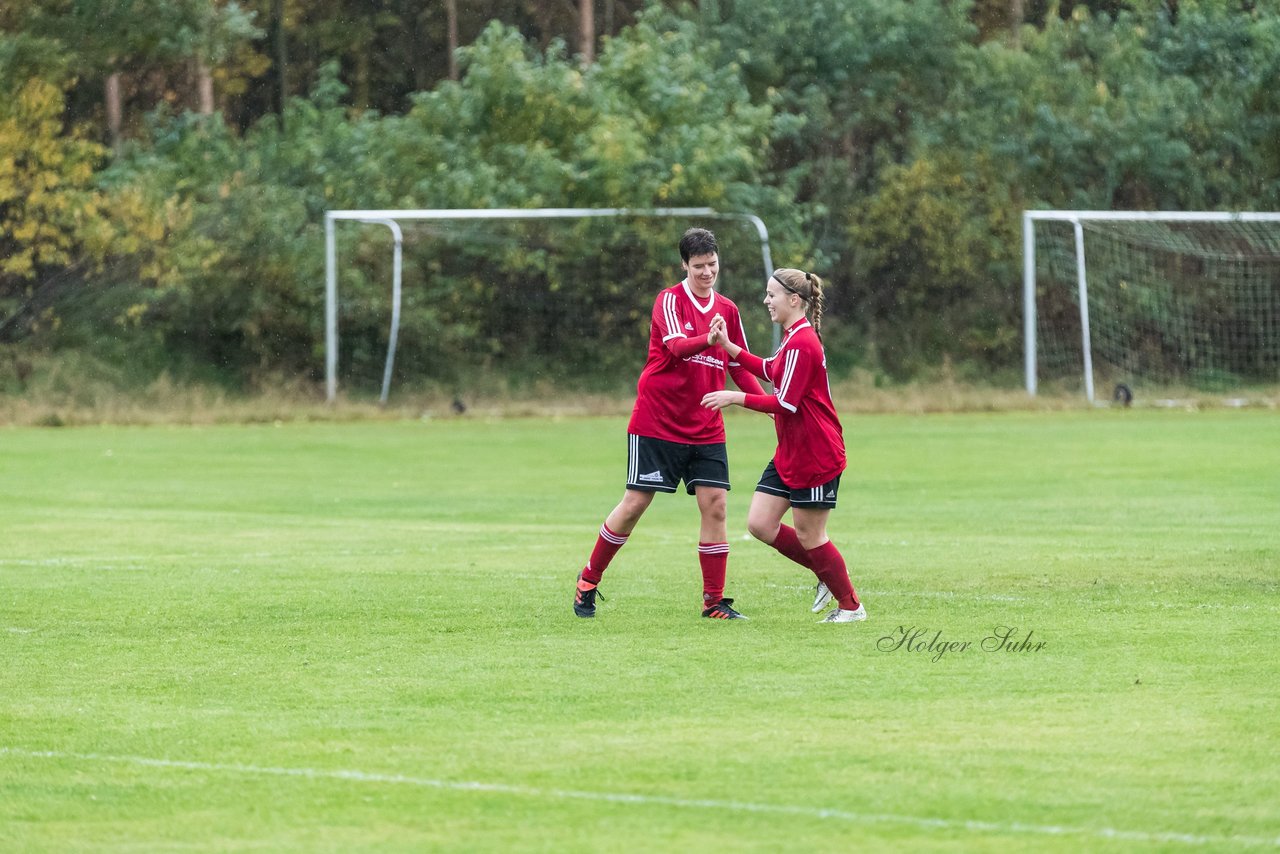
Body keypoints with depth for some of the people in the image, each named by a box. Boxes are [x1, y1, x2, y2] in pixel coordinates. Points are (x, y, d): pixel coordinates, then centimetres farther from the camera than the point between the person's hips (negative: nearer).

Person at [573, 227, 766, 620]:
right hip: (657, 422, -5)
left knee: (714, 504, -5)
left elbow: (739, 366, 17)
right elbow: (676, 345, -28)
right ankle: (588, 580, 15)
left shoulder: (727, 309, 9)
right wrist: (708, 339, -48)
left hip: (706, 429, 5)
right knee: (635, 504, -3)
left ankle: (714, 601, 2)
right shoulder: (670, 300, -9)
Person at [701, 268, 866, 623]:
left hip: (815, 456, -10)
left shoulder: (802, 343, -20)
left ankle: (850, 606, 14)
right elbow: (770, 371, 27)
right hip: (789, 453, 10)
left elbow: (786, 403, -23)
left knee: (808, 534, -1)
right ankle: (827, 574, 21)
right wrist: (728, 346, 19)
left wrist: (736, 397, -18)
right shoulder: (794, 338, 11)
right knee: (759, 524, 5)